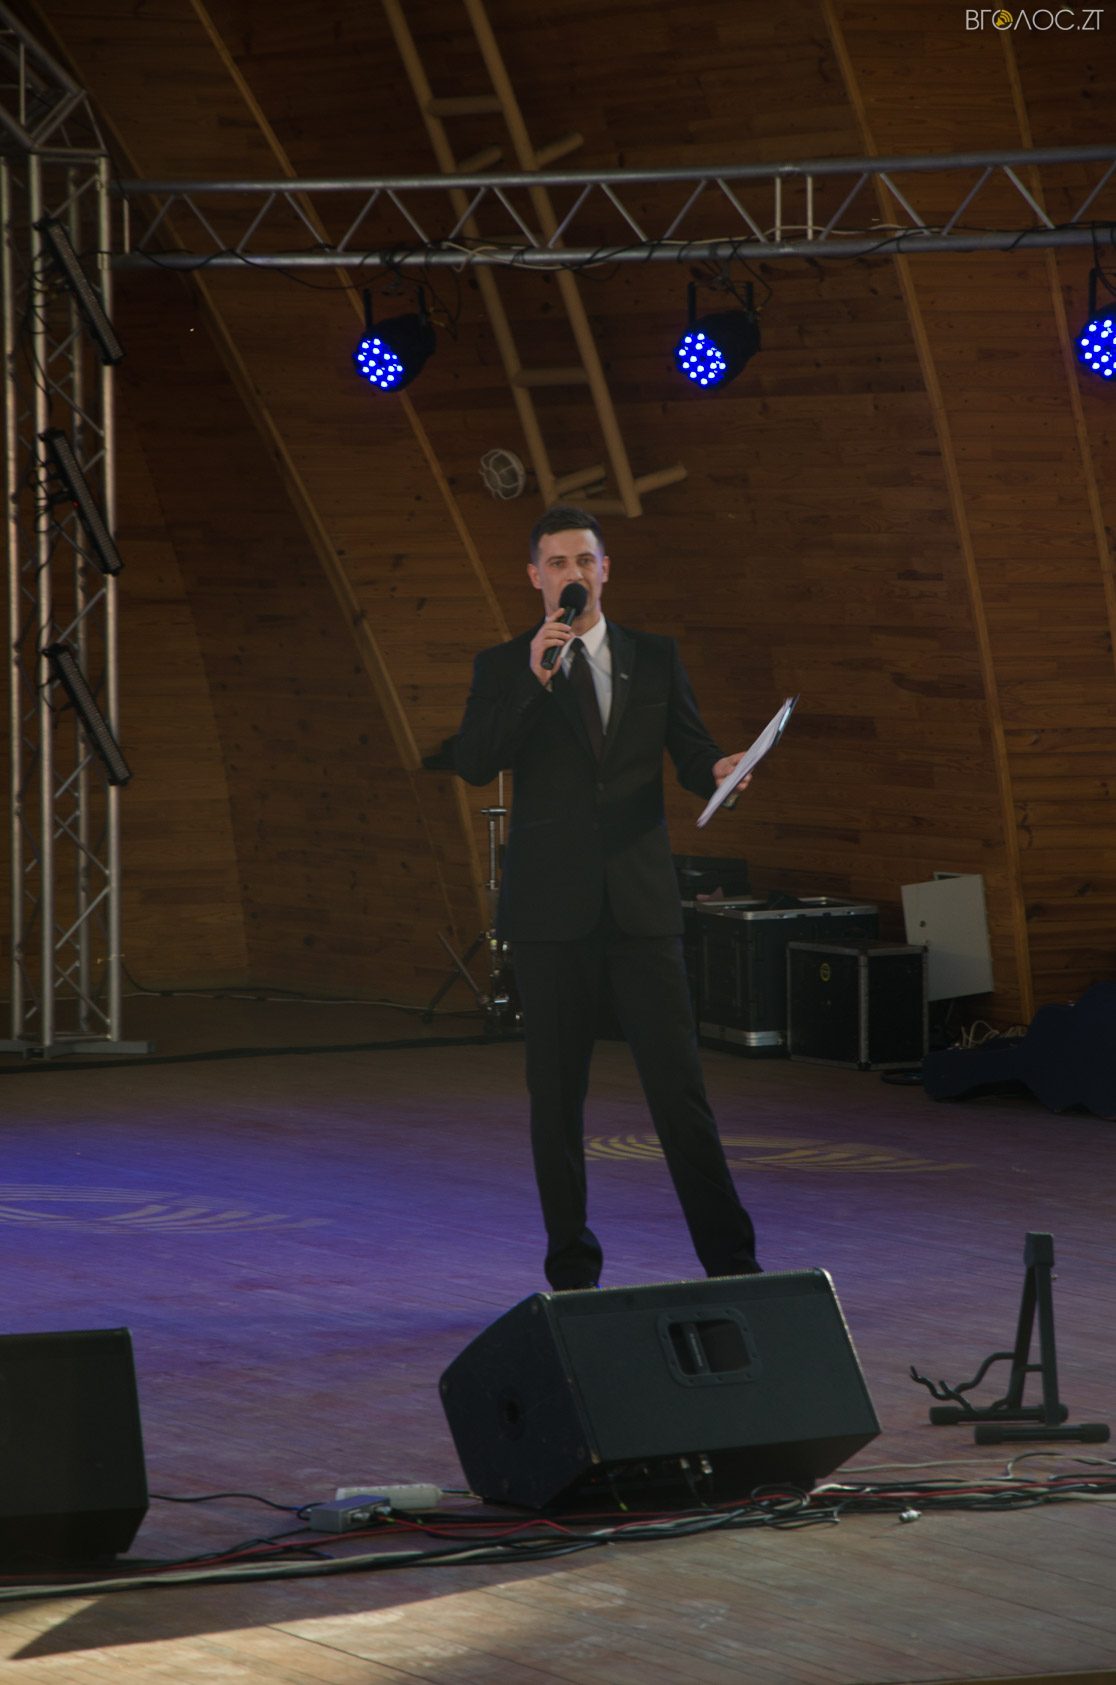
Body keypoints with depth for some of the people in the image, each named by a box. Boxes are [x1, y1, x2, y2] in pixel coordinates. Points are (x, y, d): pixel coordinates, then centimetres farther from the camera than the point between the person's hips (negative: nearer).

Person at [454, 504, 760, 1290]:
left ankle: (729, 1256, 1)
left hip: (640, 900, 1)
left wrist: (719, 769, -17)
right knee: (557, 1092, 3)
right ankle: (572, 1268, 10)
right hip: (552, 907, -1)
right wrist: (533, 678, -19)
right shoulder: (504, 667, 5)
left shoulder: (654, 658, 10)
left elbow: (690, 750, 7)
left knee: (679, 1081, -3)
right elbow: (474, 763, -9)